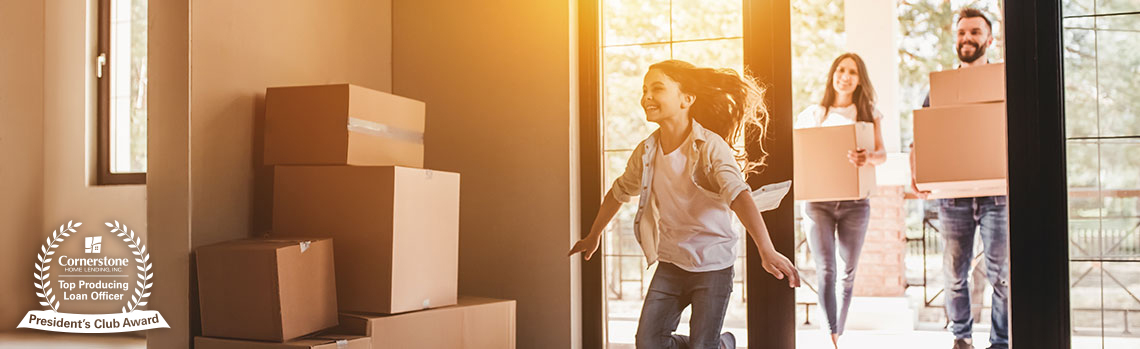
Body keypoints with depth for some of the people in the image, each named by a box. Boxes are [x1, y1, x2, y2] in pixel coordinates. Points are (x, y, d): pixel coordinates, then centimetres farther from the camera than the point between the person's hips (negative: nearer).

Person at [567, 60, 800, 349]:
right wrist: (593, 236, 28)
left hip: (712, 266, -5)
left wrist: (767, 251, -45)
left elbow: (738, 195, -32)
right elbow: (619, 192, 17)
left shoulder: (711, 147, -18)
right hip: (669, 264, 5)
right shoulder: (646, 151, -1)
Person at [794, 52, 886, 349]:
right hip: (818, 200, -1)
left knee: (848, 272, 7)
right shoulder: (813, 115, 9)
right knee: (826, 271, -11)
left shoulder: (869, 113, 8)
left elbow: (882, 153, -4)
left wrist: (868, 158, -28)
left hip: (855, 202, 1)